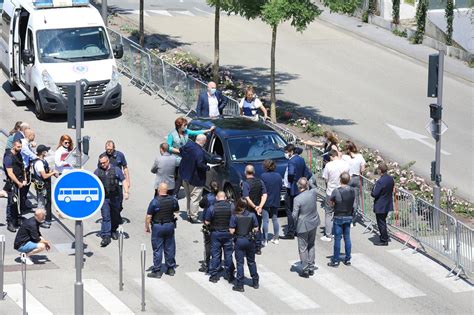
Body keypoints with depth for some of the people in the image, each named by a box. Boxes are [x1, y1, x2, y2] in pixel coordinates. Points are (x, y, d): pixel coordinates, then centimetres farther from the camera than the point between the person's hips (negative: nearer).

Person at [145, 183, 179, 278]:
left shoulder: (155, 201, -18)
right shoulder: (173, 200, -5)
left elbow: (148, 216, -15)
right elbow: (177, 210, 13)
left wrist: (147, 227, -1)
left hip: (158, 226, -4)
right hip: (170, 225, 4)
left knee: (157, 249, 3)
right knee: (170, 248, 15)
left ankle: (157, 271, 7)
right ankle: (171, 269, 24)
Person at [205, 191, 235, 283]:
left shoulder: (212, 208, -12)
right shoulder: (231, 207, -8)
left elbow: (207, 222, -7)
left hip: (216, 233, -1)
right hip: (228, 233, 1)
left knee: (215, 255, 7)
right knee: (228, 254, 10)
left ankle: (213, 276, 10)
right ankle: (229, 275, 15)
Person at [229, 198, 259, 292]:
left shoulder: (234, 216, -15)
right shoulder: (252, 215, -7)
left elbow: (232, 231, -15)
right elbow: (256, 229, -3)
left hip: (239, 240, -3)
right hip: (250, 240, 3)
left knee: (240, 263, 4)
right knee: (251, 261, 18)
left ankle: (239, 285, 5)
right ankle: (255, 282, 26)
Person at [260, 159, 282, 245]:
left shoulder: (263, 176, -15)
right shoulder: (278, 176, -1)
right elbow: (281, 187, 5)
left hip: (265, 201, -5)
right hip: (275, 201, 5)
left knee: (265, 221, 0)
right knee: (275, 219, 16)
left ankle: (265, 240, 1)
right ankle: (276, 238, 22)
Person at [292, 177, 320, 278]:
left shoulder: (297, 199, -23)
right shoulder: (313, 193, -11)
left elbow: (294, 215, -19)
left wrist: (294, 224, 2)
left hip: (303, 226, -5)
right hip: (314, 224, 5)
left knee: (303, 248, 7)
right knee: (311, 246, 21)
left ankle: (305, 270, 12)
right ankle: (311, 268, 26)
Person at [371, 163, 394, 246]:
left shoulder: (380, 181, -26)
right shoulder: (391, 179, -1)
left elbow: (375, 194, -22)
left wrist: (372, 193, -2)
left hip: (380, 206, -8)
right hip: (388, 204, 8)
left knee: (381, 223, 3)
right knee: (383, 222, 22)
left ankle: (384, 241, 9)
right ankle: (384, 238, 30)